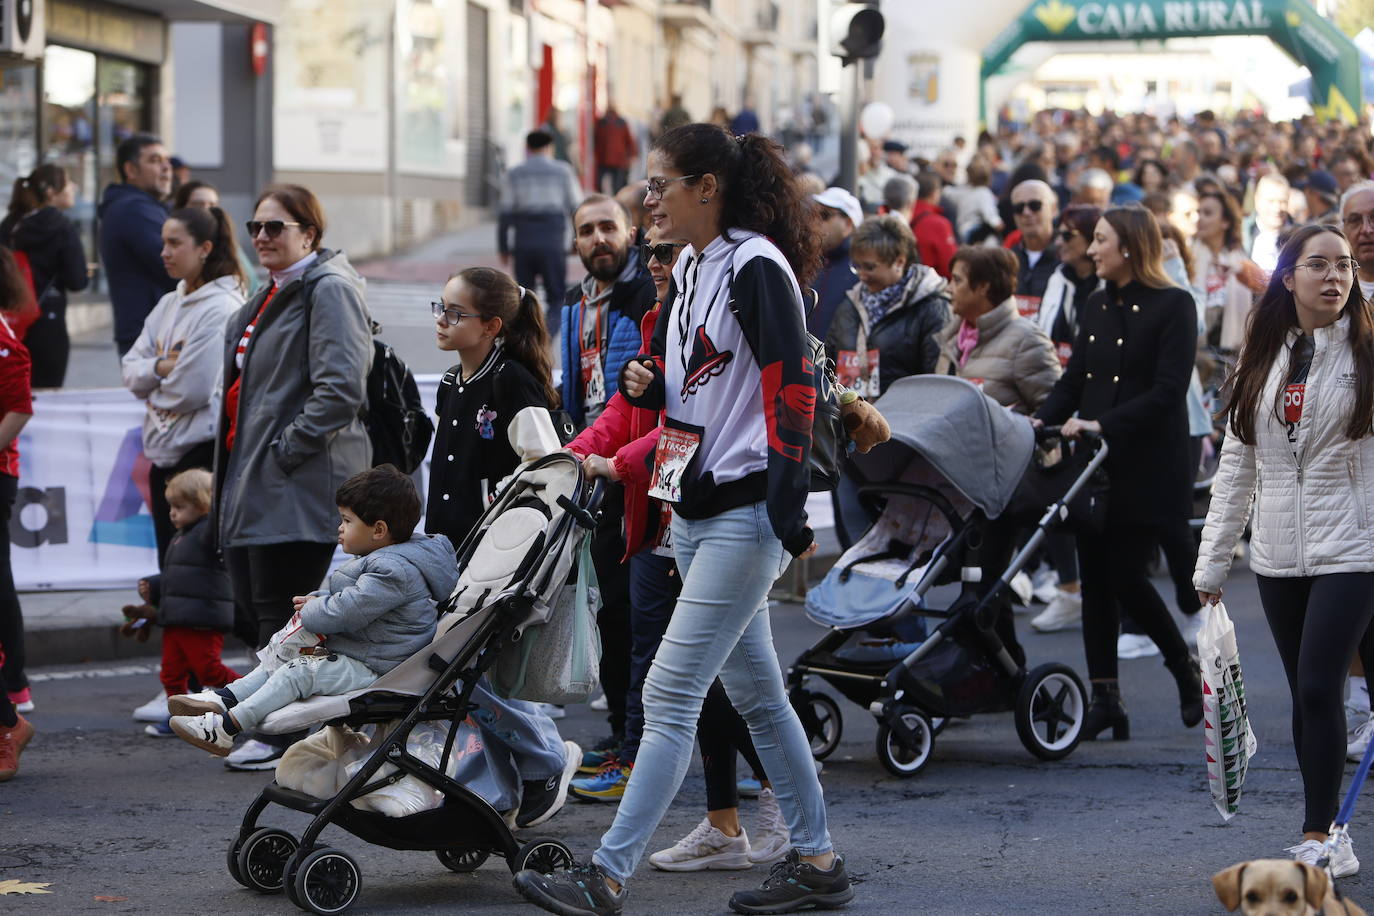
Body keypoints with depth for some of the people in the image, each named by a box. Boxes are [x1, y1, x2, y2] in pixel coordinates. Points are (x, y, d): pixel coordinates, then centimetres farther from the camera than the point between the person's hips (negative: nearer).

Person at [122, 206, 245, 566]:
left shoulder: (222, 309, -12)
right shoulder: (169, 305, 12)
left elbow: (193, 390, -17)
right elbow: (131, 369, 9)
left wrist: (152, 381, 1)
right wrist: (160, 368, -11)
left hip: (203, 454, -8)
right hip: (164, 453, 8)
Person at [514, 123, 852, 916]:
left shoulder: (757, 268, -14)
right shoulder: (692, 268, 13)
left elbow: (792, 390, -20)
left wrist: (790, 514, -25)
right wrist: (646, 383, 0)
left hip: (745, 514, -10)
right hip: (696, 510, 10)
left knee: (671, 695, -10)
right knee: (756, 693, 14)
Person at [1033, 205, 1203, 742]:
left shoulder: (1173, 306, -8)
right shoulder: (1098, 305, 13)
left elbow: (1167, 391, -16)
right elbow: (1074, 378, 12)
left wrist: (1104, 425, -23)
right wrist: (1043, 419, -5)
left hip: (1146, 465, -6)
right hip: (1095, 464, 7)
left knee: (1127, 577, -7)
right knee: (1095, 579, 2)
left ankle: (1187, 671, 16)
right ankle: (1105, 698, 5)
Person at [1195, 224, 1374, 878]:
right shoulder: (1262, 361, 11)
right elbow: (1236, 467, 13)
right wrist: (1211, 564, 10)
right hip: (1278, 555, 4)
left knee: (1319, 688, -11)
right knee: (1306, 696, 7)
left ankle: (1318, 840, -3)